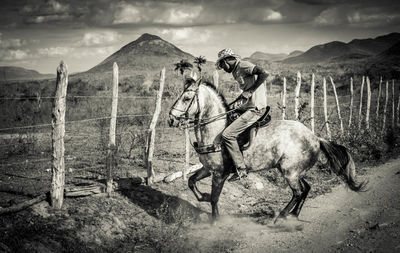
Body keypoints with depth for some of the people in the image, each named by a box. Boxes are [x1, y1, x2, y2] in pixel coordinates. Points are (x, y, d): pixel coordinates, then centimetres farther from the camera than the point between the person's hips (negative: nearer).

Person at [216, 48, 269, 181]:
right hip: (247, 107, 11)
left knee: (227, 135, -19)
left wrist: (249, 91, -21)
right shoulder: (236, 71, 20)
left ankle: (241, 169, -15)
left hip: (255, 108, -11)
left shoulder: (243, 65, -10)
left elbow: (264, 74, -24)